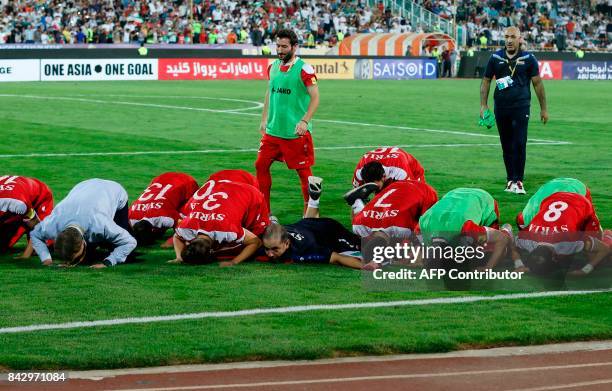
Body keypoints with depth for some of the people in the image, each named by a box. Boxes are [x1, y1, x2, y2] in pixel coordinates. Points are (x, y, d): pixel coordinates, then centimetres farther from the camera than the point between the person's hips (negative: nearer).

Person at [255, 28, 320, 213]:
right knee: (261, 165, 8)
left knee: (303, 171, 1)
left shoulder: (304, 69, -11)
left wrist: (304, 121, -22)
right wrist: (264, 119, 17)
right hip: (272, 130, 7)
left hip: (296, 133, -7)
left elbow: (315, 98, -12)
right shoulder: (273, 67, 9)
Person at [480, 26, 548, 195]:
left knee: (519, 144, -9)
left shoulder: (528, 59, 1)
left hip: (521, 107, -3)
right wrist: (483, 105, 5)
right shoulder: (496, 58, 7)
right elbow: (486, 81, 13)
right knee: (507, 145, 8)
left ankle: (518, 181, -6)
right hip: (501, 107, 3)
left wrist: (544, 108, 6)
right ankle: (510, 179, 17)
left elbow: (537, 83, 5)